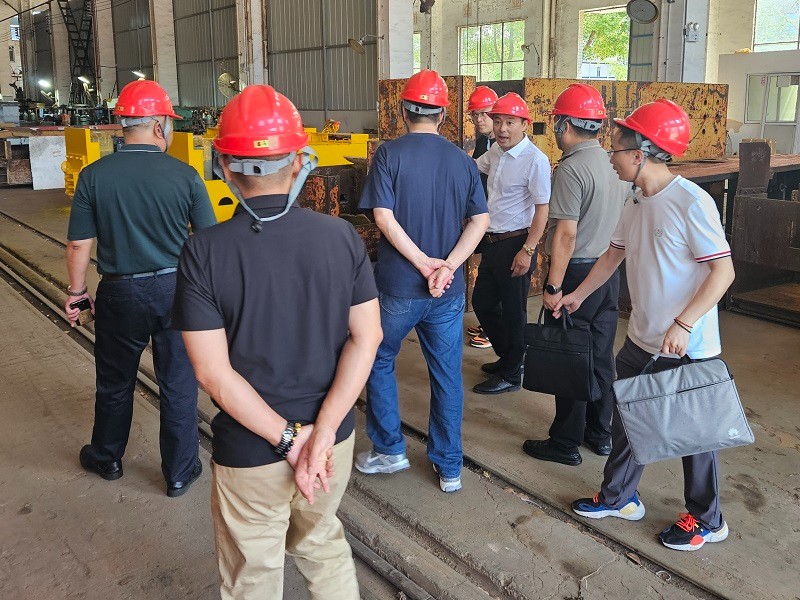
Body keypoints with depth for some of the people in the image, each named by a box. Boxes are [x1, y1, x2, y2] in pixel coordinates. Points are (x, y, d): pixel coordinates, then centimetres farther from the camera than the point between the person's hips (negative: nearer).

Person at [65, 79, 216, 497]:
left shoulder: (94, 176, -8)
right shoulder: (184, 176, -9)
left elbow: (79, 245, -4)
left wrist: (77, 290, 11)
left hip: (120, 294, 1)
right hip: (176, 290, -1)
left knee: (115, 383, 20)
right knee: (178, 385, 11)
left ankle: (106, 459, 40)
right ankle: (180, 473, 22)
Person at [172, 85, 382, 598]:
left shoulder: (204, 252, -16)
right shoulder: (342, 236, -8)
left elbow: (215, 372, -18)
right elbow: (366, 338, -11)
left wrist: (288, 439, -12)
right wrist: (321, 433, -14)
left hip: (249, 452, -2)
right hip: (333, 437, 3)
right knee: (324, 546, 28)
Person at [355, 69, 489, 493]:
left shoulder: (389, 154, -7)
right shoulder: (462, 161, 4)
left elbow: (384, 218, -16)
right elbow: (480, 221, -4)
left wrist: (424, 263, -13)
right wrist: (446, 266, -12)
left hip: (397, 287, -3)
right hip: (448, 290, 3)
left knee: (379, 362, 19)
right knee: (447, 375, 12)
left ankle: (389, 450, 26)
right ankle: (449, 468, 21)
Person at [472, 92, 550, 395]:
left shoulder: (535, 160, -17)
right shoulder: (495, 151, 6)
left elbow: (542, 209, -18)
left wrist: (527, 251, -20)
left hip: (515, 244, -8)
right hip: (492, 241, 8)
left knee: (513, 311, 5)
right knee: (482, 301, 18)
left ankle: (511, 374, 21)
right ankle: (507, 356, 37)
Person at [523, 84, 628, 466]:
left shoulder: (572, 167, -18)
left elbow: (566, 234, -22)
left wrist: (553, 287, -18)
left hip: (576, 272, -8)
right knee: (601, 355, 16)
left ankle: (566, 443, 12)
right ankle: (600, 433, 28)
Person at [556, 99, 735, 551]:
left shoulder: (692, 202, -21)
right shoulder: (636, 203, 4)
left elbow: (724, 271, -22)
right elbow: (615, 256, 17)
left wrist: (683, 324, -29)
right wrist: (578, 295, 18)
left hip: (687, 347, -8)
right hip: (642, 340, 8)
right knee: (627, 418, 18)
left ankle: (707, 520, 30)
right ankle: (619, 498, 38)